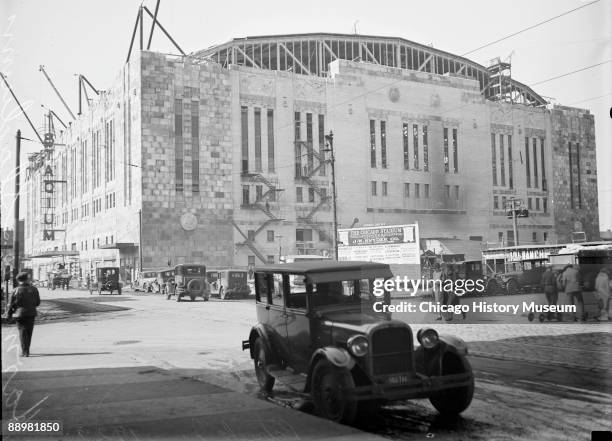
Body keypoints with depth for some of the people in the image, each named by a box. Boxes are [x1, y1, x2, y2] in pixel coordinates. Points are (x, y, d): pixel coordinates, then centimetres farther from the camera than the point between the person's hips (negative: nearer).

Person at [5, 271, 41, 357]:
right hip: (31, 314, 2)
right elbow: (38, 302, 3)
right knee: (29, 332, 13)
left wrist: (9, 314, 8)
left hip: (20, 314, -2)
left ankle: (25, 352, -5)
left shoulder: (16, 290, -9)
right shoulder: (34, 289, -2)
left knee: (23, 333, 2)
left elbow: (11, 304, -6)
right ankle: (26, 350, 24)